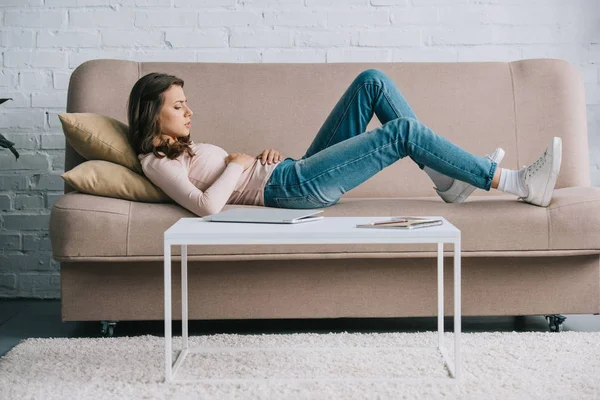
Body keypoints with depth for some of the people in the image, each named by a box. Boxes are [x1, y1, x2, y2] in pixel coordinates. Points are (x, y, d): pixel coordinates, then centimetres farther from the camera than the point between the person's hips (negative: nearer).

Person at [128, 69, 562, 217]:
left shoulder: (182, 147, 22)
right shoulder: (157, 161, -7)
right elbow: (207, 204, -25)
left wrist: (265, 155, 4)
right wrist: (237, 164, -10)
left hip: (295, 172, 10)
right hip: (290, 187, -10)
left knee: (374, 81, 1)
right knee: (403, 130, -18)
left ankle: (447, 177, 1)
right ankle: (518, 184, -10)